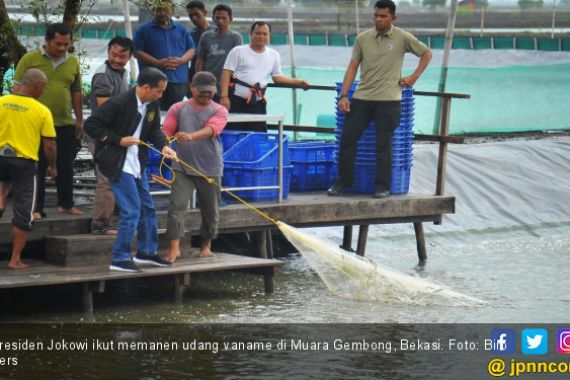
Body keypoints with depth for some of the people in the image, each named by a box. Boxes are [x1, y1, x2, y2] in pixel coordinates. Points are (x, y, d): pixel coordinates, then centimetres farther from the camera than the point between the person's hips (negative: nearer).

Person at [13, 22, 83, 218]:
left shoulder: (73, 62, 8)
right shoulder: (30, 60, -4)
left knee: (65, 167, 11)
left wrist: (79, 119, 16)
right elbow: (18, 90, -3)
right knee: (37, 168, 2)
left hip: (65, 125, 4)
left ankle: (66, 204, 24)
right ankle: (36, 208, 8)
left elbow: (77, 93, 17)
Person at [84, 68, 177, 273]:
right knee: (131, 210, -11)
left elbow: (154, 129, 12)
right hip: (117, 163, -8)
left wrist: (163, 146, -9)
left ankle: (147, 251, 32)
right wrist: (119, 140, -20)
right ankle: (120, 259, -2)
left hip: (137, 163, 9)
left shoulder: (152, 105, 1)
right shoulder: (118, 103, -21)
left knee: (147, 208, 16)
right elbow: (91, 126, -17)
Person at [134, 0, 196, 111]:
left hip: (178, 80, 3)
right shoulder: (144, 30, 4)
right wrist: (158, 63, -15)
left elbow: (192, 49, 14)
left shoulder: (181, 30, 14)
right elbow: (137, 52, -2)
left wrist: (182, 60, -9)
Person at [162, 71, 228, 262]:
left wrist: (191, 136, -39)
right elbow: (166, 131, -1)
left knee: (210, 209, 9)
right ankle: (174, 248, -13)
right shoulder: (178, 109, 5)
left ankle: (206, 245, 28)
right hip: (182, 168, 0)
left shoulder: (219, 111, -1)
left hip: (210, 169, 0)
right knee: (177, 205, -12)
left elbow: (210, 130, -20)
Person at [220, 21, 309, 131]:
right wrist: (224, 96, -14)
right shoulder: (238, 51, 2)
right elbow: (227, 74, -3)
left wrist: (298, 82, 7)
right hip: (235, 101, -3)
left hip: (257, 105, 4)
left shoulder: (273, 55, 13)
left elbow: (277, 77, 20)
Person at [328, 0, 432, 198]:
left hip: (388, 99, -3)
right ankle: (343, 181, 14)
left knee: (383, 144, -2)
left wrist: (413, 77, 2)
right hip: (362, 97, 3)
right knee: (347, 139, 0)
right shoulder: (362, 38, 6)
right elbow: (353, 67, 6)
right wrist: (343, 95, -3)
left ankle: (383, 186, 8)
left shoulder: (403, 38, 0)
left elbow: (426, 53, 11)